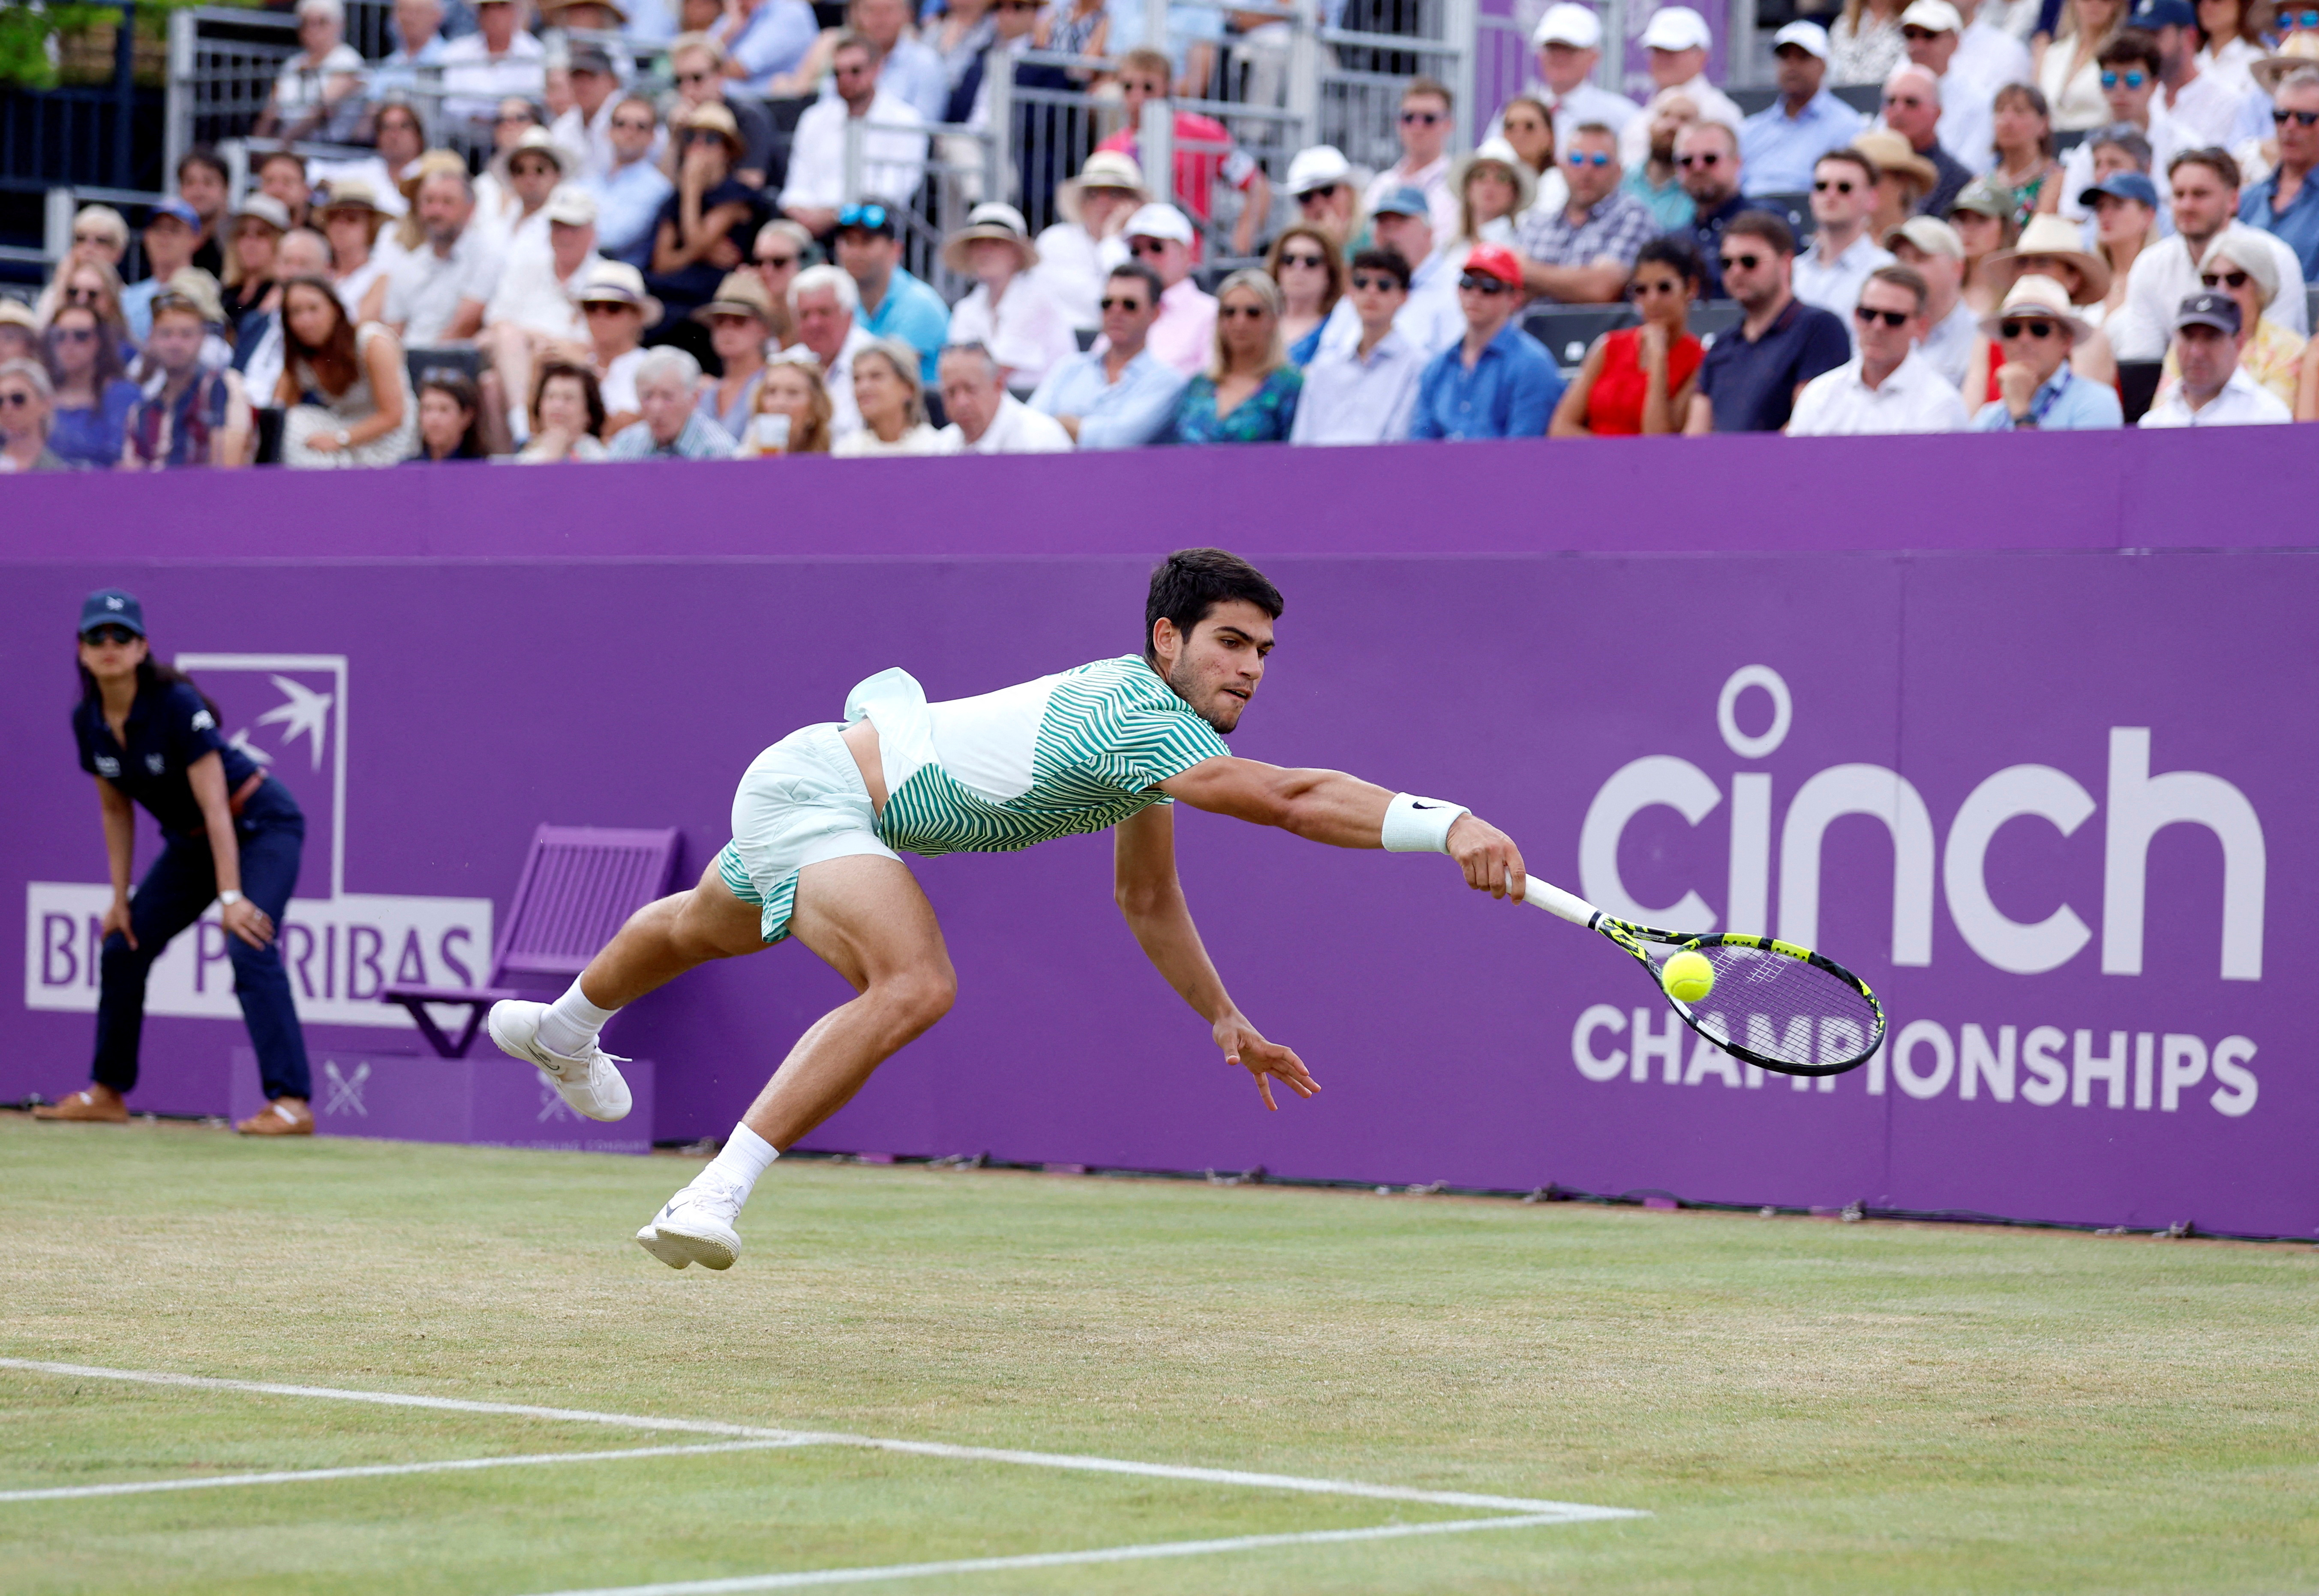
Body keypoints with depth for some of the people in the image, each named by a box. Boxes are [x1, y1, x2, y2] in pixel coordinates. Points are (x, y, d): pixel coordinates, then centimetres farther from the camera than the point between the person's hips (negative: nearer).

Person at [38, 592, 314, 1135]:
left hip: (261, 825, -8)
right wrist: (121, 898, 3)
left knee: (250, 948, -26)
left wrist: (230, 896, -34)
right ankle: (107, 1094, 23)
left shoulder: (176, 705, -27)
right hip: (190, 840, 8)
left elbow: (215, 805, -29)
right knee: (122, 946, 7)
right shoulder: (88, 721, -7)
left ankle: (291, 1103, -32)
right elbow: (116, 810, 6)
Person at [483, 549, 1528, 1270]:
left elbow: (1146, 897, 18)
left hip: (824, 780, 11)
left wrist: (1226, 1021, 15)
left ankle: (562, 1033, 68)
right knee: (916, 985, -34)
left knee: (706, 928, 37)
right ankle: (717, 1194, -33)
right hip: (814, 787, -11)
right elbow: (1292, 799, -46)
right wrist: (1451, 826, -54)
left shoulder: (1155, 721, 2)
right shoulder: (1139, 717, -29)